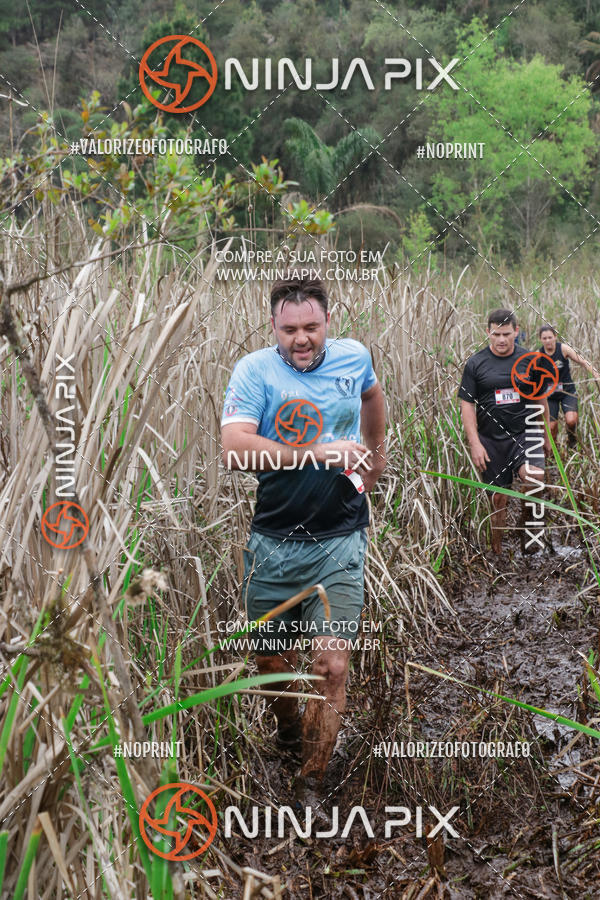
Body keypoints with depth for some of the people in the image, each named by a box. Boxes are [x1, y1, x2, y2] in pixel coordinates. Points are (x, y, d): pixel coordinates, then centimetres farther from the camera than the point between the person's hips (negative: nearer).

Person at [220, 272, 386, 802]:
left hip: (339, 543, 1)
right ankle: (288, 733, 45)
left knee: (332, 667, -10)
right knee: (272, 661, 14)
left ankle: (311, 787, 2)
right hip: (273, 544, 0)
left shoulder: (354, 357, 3)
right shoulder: (255, 370, -8)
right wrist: (317, 454, -27)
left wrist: (376, 451, 35)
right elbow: (235, 449, -23)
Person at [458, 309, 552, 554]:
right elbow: (467, 405, 0)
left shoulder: (530, 360, 5)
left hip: (525, 433, 0)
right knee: (498, 497, 4)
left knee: (534, 477, -28)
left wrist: (545, 437, 17)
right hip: (491, 439, 0)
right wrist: (474, 443, -8)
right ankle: (497, 550, 16)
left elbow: (541, 400, 15)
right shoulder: (476, 363, 1)